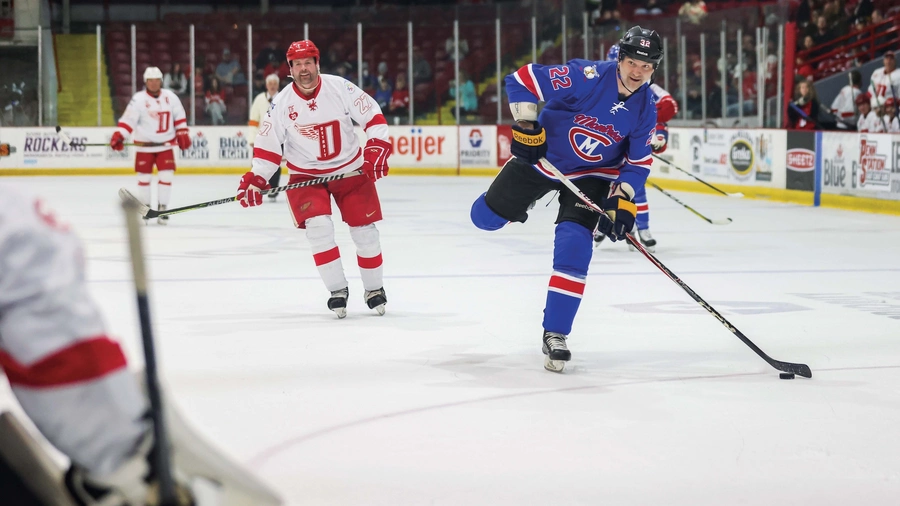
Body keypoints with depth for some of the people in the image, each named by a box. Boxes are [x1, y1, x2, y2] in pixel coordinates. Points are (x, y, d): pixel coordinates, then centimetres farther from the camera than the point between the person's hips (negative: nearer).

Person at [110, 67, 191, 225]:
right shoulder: (138, 99, -10)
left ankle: (162, 209, 3)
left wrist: (182, 134, 5)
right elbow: (128, 119, -14)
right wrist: (118, 136, -24)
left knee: (166, 175, -6)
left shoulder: (170, 97, 0)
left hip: (165, 144, 2)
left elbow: (179, 116, 10)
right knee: (144, 177, 6)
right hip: (144, 145, -2)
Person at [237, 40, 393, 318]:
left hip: (351, 169, 0)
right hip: (306, 174, 0)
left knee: (364, 228, 0)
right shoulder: (282, 103, -10)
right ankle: (337, 290, -5)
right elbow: (268, 145, -5)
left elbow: (373, 115, -6)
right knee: (318, 225, -19)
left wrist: (376, 149, -16)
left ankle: (374, 289, 19)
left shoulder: (340, 87, -13)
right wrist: (256, 179, -15)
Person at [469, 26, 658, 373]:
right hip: (542, 155, -1)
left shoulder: (646, 109, -14)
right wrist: (526, 126, -25)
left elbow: (638, 162, -4)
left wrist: (622, 201, -16)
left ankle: (554, 335, -8)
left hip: (591, 175, 1)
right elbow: (522, 80, -23)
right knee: (485, 218, 9)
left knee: (574, 247, -17)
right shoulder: (588, 77, -27)